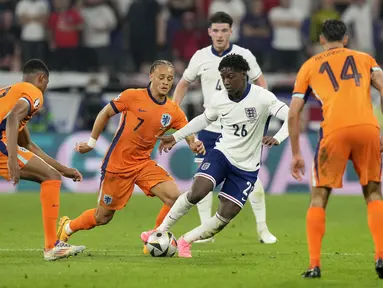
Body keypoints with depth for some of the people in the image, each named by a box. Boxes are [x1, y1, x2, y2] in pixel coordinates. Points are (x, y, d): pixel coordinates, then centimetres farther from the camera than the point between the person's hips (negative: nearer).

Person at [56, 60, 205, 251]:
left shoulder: (173, 112, -3)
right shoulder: (133, 96, -13)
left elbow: (189, 134, -8)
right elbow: (105, 114, -2)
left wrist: (195, 145, -32)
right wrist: (91, 143, 1)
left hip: (143, 163, 4)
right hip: (117, 164, -4)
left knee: (173, 196, -18)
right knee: (103, 217, 6)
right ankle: (67, 228, 35)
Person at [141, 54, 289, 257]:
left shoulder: (262, 98, -17)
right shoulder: (219, 99, -3)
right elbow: (204, 119, 17)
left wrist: (277, 138, -39)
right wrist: (176, 137, 19)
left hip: (246, 168, -2)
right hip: (222, 153, 2)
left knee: (225, 216, -7)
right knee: (196, 193, -24)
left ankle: (186, 241, 15)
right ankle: (161, 231, -6)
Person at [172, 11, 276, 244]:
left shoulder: (244, 55, -5)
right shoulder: (201, 57, 0)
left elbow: (260, 81, 5)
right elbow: (184, 83, 14)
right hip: (210, 126, 2)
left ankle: (263, 229, 7)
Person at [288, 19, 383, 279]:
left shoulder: (310, 66, 21)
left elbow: (293, 114, 16)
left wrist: (296, 154, 21)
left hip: (334, 132, -1)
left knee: (319, 196, 11)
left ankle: (315, 265, 2)